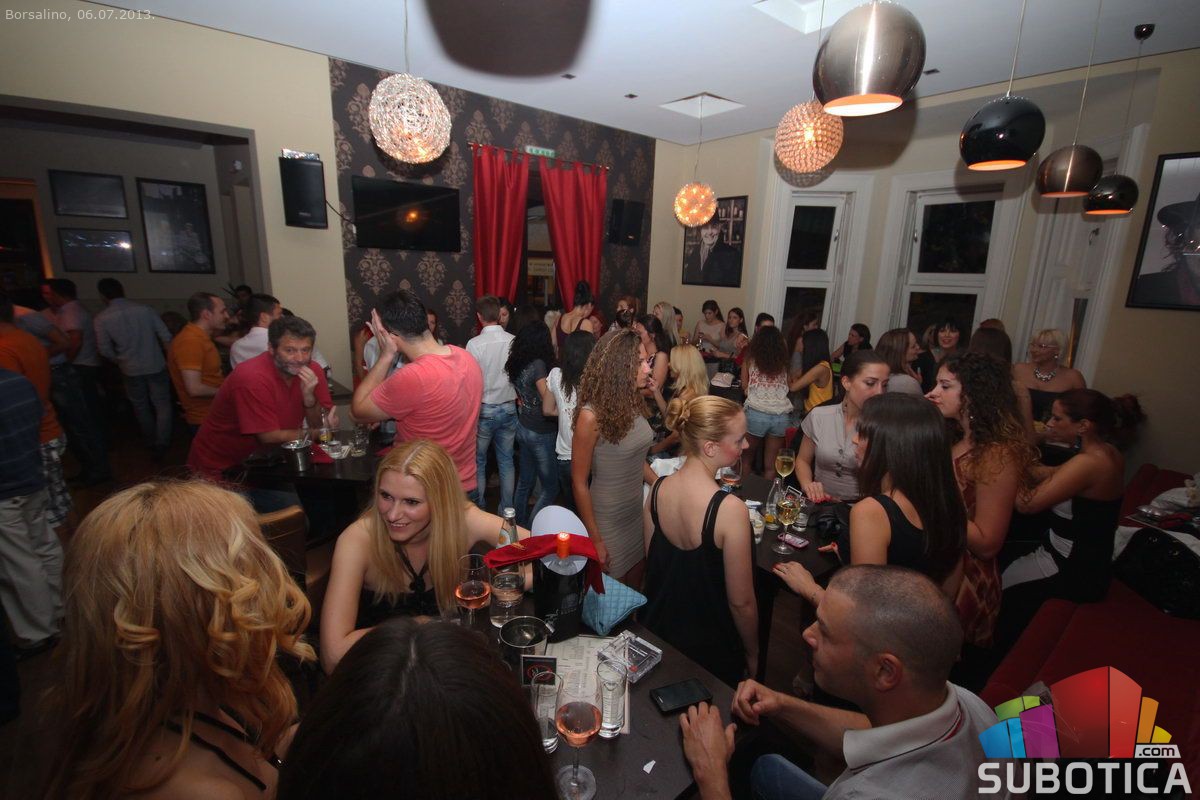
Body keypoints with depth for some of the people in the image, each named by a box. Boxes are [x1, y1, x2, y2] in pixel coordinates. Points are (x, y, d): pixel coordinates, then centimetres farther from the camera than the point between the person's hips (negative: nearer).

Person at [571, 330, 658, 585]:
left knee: (636, 586, 23)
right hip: (608, 521, -6)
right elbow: (579, 483, -16)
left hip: (639, 512, 6)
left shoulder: (633, 402, -3)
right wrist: (595, 540, -13)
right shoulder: (591, 416, -23)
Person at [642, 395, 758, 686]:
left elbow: (652, 561, 0)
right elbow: (741, 602, -21)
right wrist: (752, 654, -2)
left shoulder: (657, 489, -14)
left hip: (657, 631, 5)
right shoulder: (730, 510, -32)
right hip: (712, 650, -4)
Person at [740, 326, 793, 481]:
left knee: (747, 459, 16)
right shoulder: (784, 362, 10)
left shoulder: (750, 359, 7)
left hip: (756, 413, -1)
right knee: (770, 466, 10)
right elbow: (790, 385, 15)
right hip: (782, 415, 1)